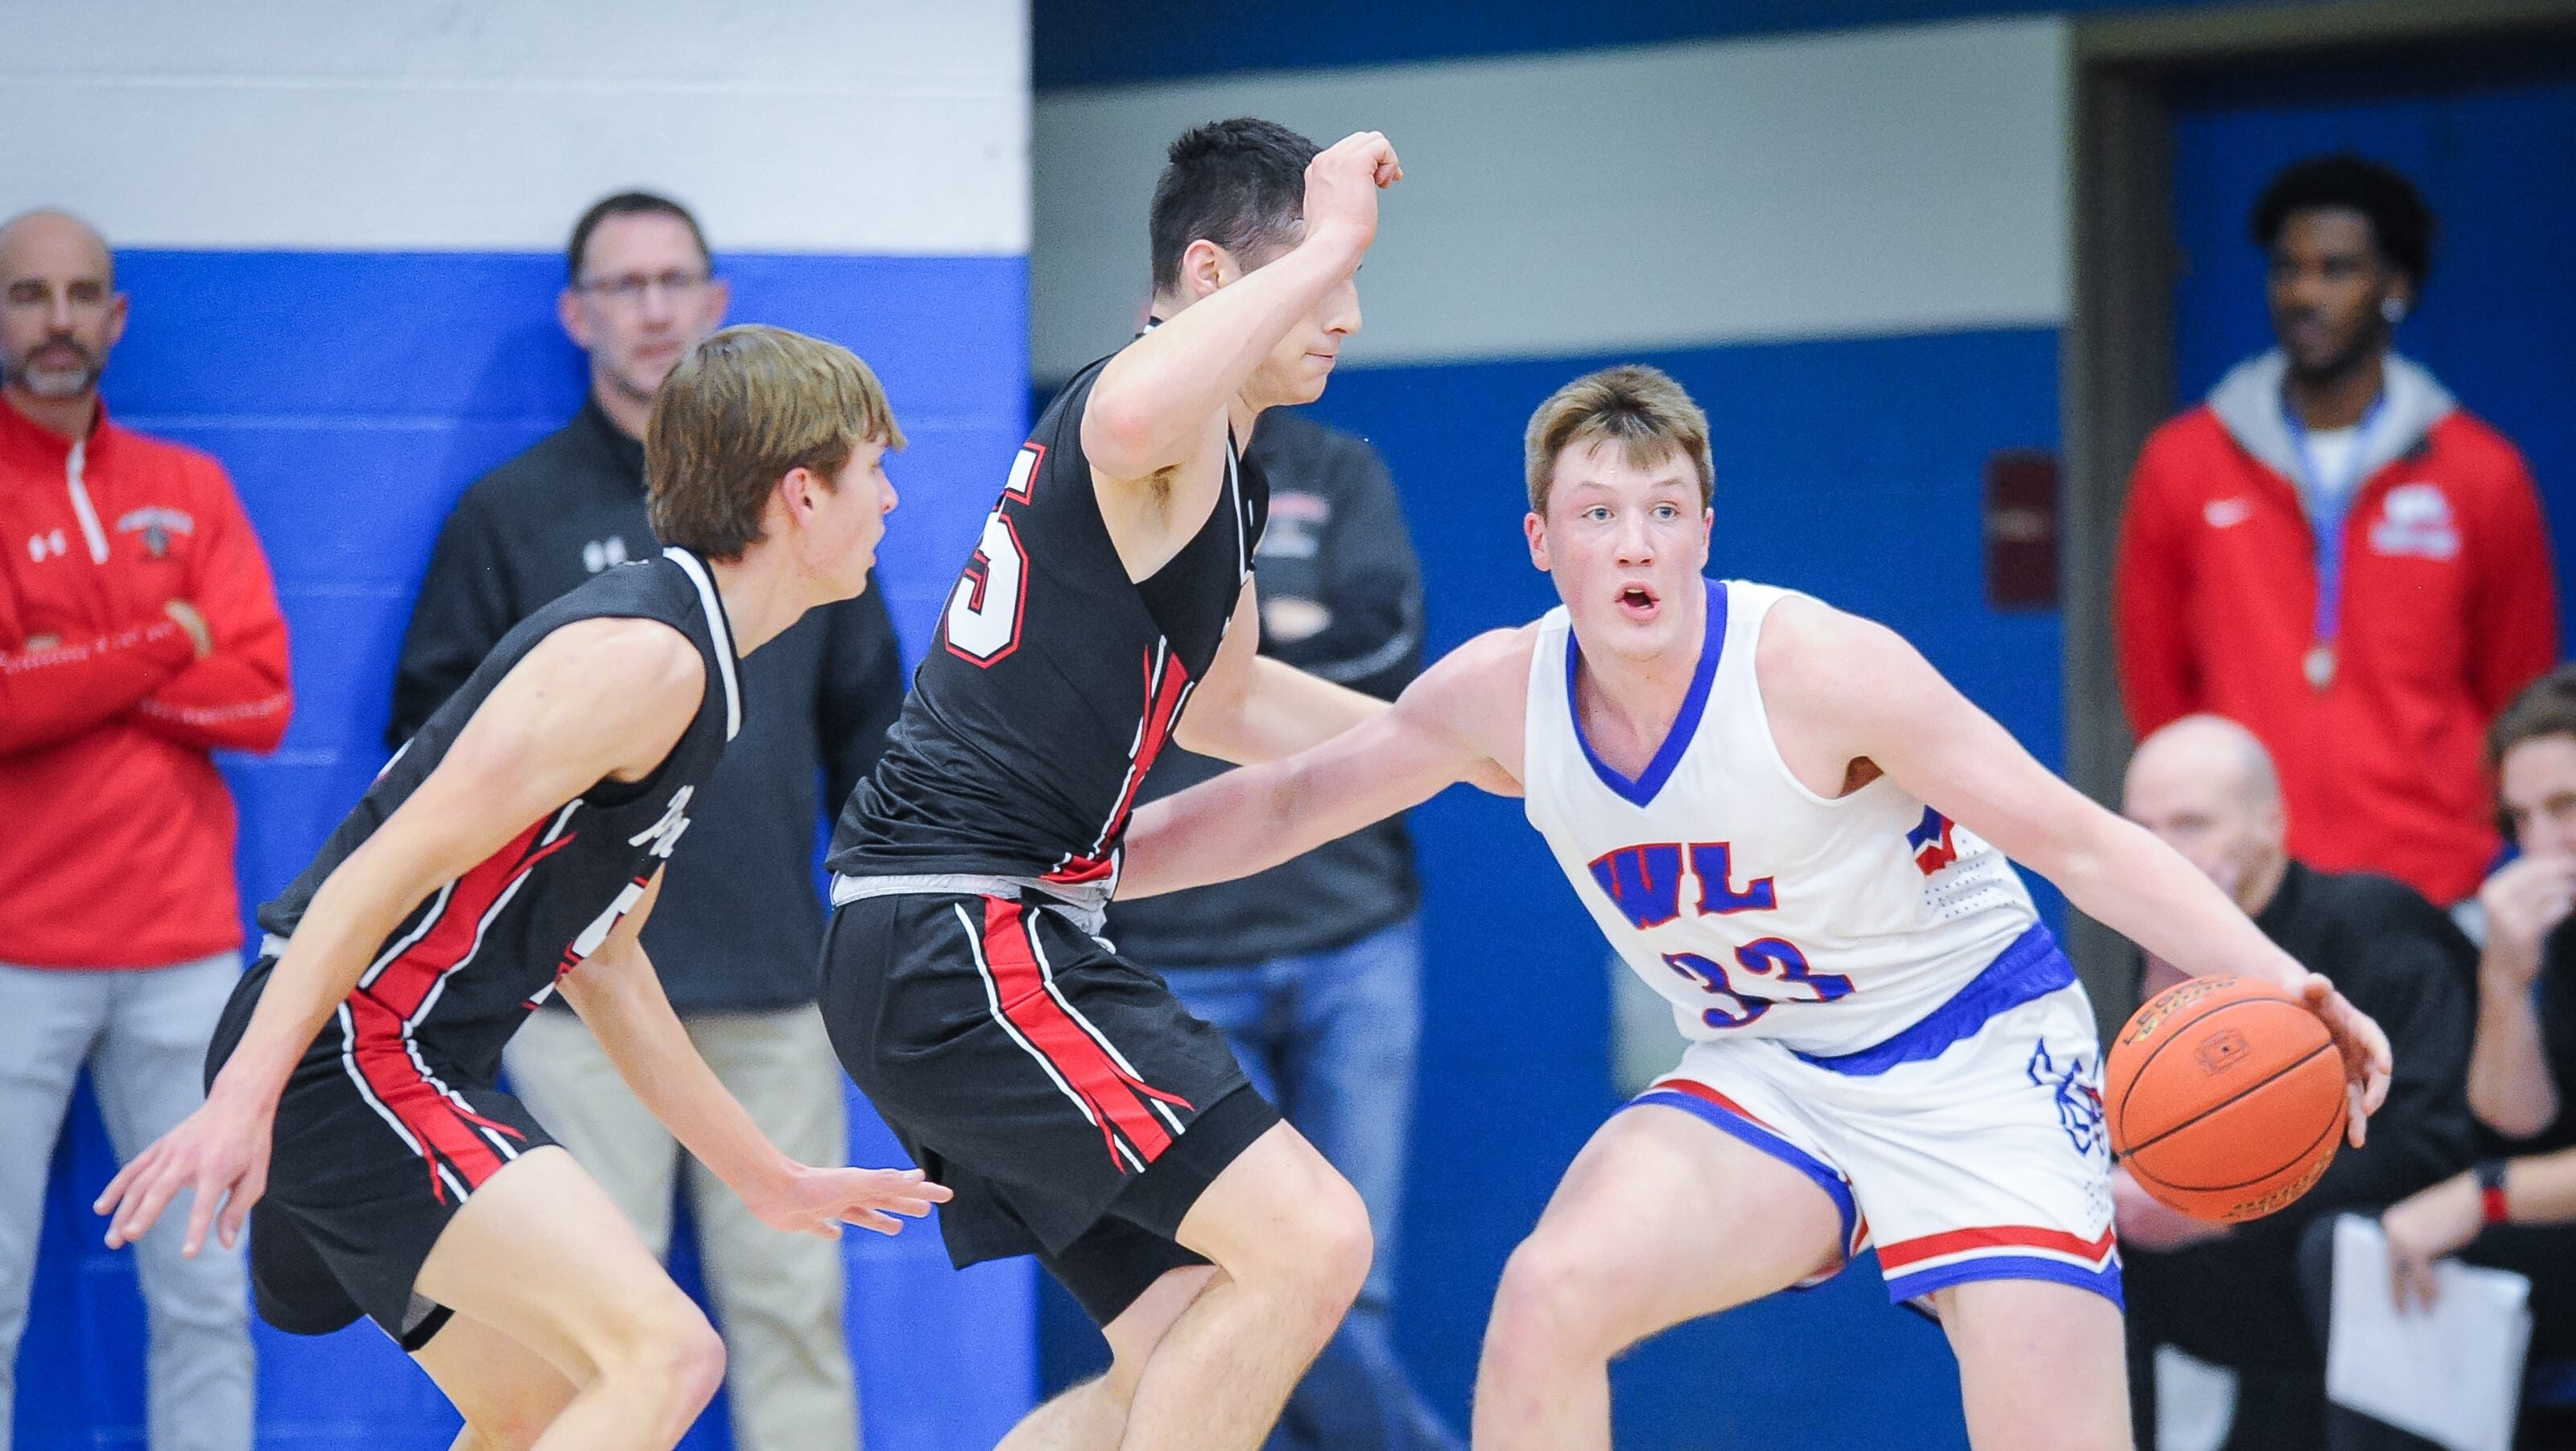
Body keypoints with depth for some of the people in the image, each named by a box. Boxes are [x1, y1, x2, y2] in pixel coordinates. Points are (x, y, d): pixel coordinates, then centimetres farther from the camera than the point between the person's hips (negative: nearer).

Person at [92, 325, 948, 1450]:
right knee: (667, 1355, -20)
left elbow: (604, 968, 24)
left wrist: (766, 1178, 29)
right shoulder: (643, 658, -15)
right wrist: (245, 1096, -26)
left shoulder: (686, 663, 17)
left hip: (403, 1067, 11)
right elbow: (398, 863, -22)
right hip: (348, 1052, -11)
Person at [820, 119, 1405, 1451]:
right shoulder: (1150, 402, -11)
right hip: (967, 937, -11)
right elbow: (1133, 418, -39)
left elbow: (1220, 703, 37)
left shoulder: (1216, 472, 21)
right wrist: (1326, 241, -28)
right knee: (1312, 1240, -18)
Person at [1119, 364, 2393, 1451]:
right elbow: (1286, 804, 7)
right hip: (1770, 1078, 4)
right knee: (1549, 1296, -22)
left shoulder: (1819, 670, -23)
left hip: (1978, 1059, -4)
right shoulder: (1503, 695, -9)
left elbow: (2079, 842, -21)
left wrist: (2279, 985, -32)